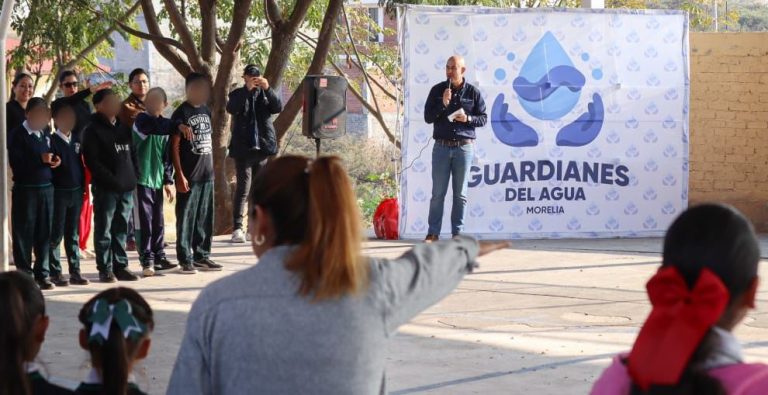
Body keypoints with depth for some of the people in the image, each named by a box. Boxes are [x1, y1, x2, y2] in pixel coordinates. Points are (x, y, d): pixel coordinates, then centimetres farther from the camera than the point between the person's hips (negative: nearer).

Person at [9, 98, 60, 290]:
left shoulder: (45, 134, 15)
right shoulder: (19, 135, -6)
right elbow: (16, 163, -15)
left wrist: (55, 161, 3)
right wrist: (40, 159, -22)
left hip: (46, 188, 6)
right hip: (25, 189, -6)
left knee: (44, 233, 5)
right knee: (24, 234, -1)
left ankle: (42, 274, 12)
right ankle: (25, 275, 4)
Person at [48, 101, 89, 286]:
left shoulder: (77, 139, 9)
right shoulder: (52, 141, -8)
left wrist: (83, 186, 11)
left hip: (76, 192, 6)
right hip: (59, 192, -6)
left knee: (73, 234, 10)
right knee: (56, 234, 0)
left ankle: (75, 271, 13)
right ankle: (55, 272, 4)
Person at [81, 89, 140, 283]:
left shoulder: (123, 128, 16)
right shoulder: (93, 131, -5)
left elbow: (132, 154, 21)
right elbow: (92, 161, -12)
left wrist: (133, 177, 6)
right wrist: (111, 180, -17)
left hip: (126, 187, 6)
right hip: (106, 188, -6)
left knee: (121, 229, 10)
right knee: (104, 229, -2)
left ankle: (120, 266, 15)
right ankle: (105, 269, 1)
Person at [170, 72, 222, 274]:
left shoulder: (206, 111, 13)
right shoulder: (181, 113, -8)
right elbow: (174, 146, -10)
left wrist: (211, 167, 16)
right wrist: (180, 175, -15)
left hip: (206, 174, 7)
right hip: (189, 176, -7)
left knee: (205, 218, 10)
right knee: (186, 218, -3)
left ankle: (201, 255, 19)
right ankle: (185, 259, 0)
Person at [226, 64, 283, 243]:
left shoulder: (265, 94, 12)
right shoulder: (238, 94, 5)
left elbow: (278, 107, -4)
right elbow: (231, 108, -15)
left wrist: (267, 89, -18)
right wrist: (247, 89, -23)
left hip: (262, 147, 3)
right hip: (243, 148, -3)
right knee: (243, 188, -9)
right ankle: (237, 227, -10)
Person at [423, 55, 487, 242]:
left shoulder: (473, 92, 3)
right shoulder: (437, 90, 5)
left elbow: (483, 119, 6)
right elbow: (428, 117, 1)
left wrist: (468, 119, -13)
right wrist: (443, 104, -13)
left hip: (464, 147, 0)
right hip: (442, 146, 1)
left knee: (460, 194, 3)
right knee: (438, 193, -1)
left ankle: (457, 232, 8)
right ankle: (433, 233, 1)